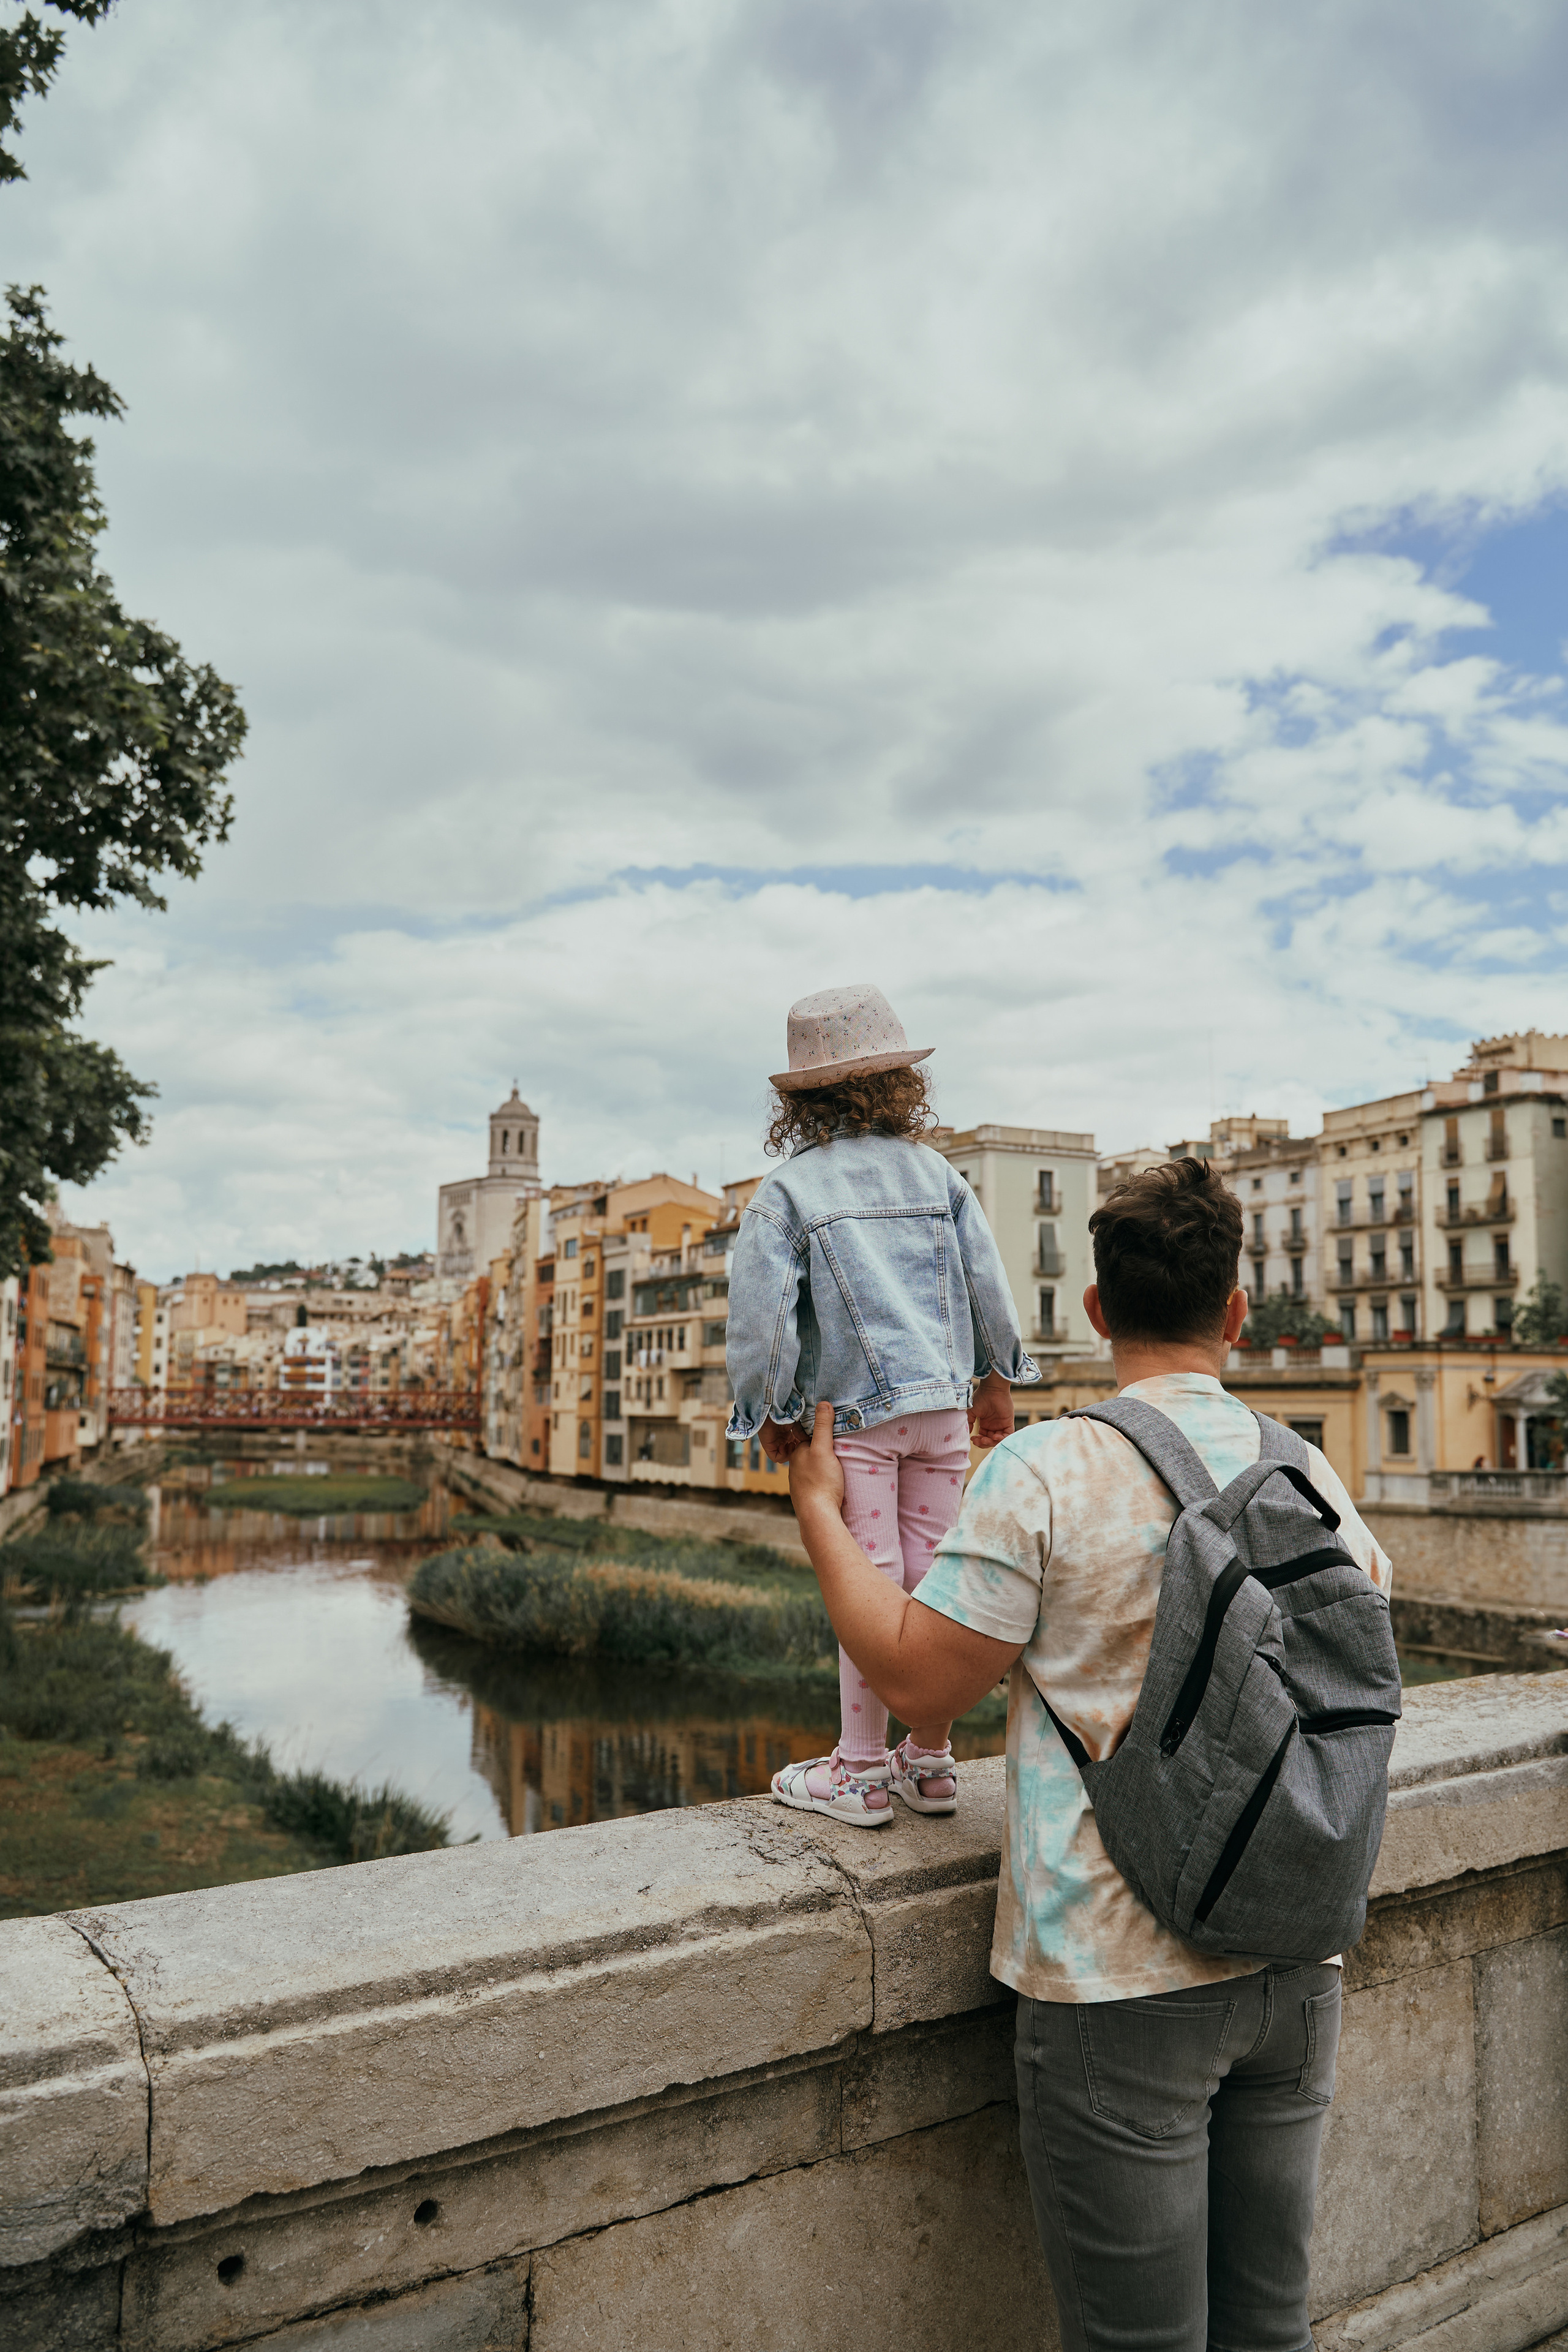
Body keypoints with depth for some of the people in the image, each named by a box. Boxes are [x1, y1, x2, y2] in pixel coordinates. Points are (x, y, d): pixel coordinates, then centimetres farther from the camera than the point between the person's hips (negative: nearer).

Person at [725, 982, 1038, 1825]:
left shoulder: (785, 1191, -4)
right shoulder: (937, 1172, 7)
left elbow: (761, 1312, -8)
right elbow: (988, 1284, 10)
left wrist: (772, 1413, 4)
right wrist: (996, 1381, 22)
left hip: (856, 1412, -3)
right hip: (944, 1405, 4)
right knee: (931, 1580, 10)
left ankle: (860, 1771, 10)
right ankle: (930, 1760, 21)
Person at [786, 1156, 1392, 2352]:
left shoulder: (1049, 1470, -16)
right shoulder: (1310, 1474, 0)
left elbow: (915, 1677, -13)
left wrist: (819, 1509, -1)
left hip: (1119, 1977, -5)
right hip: (1295, 1964, 5)